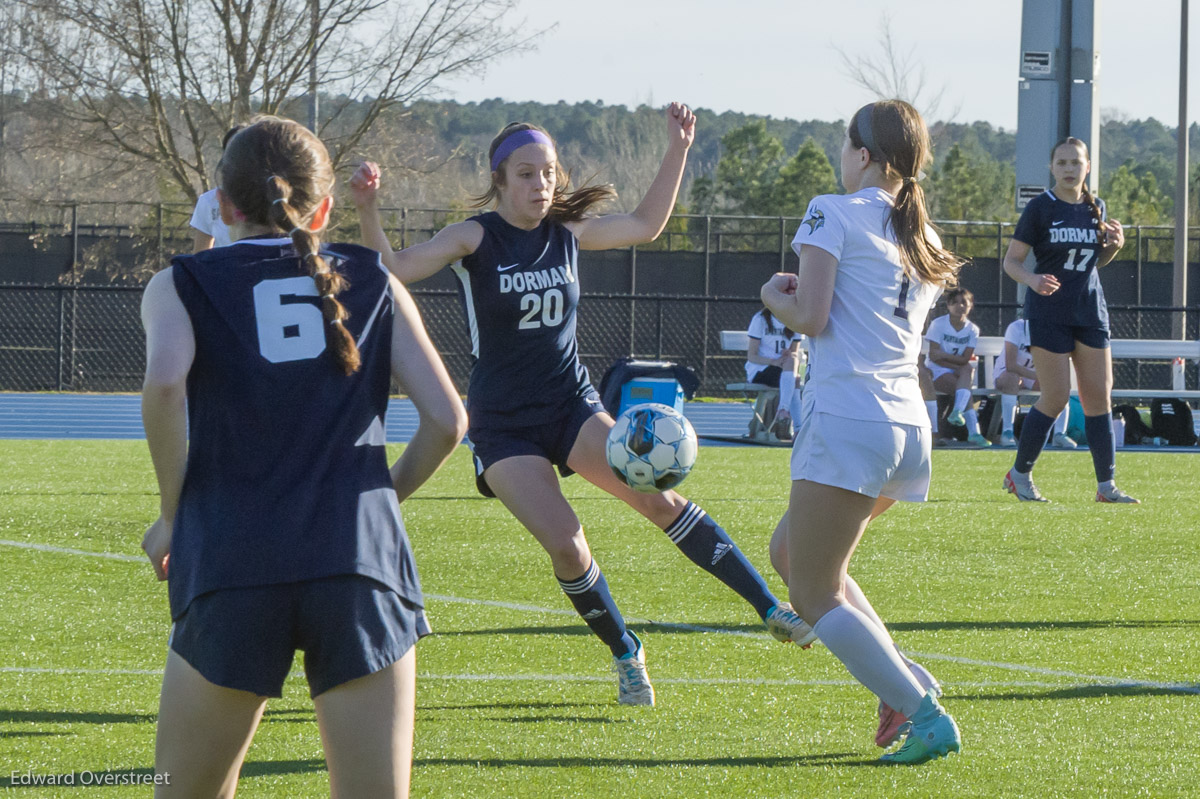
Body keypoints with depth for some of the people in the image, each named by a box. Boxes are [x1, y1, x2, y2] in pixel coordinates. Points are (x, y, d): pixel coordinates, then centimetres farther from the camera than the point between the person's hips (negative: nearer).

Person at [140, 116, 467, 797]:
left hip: (231, 565, -1)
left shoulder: (181, 285, 11)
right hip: (363, 562, 1)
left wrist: (174, 511, 1)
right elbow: (447, 420, 7)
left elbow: (165, 379, -11)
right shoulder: (373, 281, 16)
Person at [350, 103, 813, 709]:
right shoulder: (476, 238, -7)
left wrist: (677, 150, 11)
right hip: (504, 425, -3)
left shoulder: (566, 232, 5)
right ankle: (626, 657, 4)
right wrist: (367, 210, -33)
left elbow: (646, 224, 19)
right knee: (566, 547, -19)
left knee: (656, 497, -20)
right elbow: (395, 269, -18)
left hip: (572, 406, 3)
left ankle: (771, 609, -20)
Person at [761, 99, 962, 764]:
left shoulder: (833, 213, -3)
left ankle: (924, 715, -13)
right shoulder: (923, 241, 19)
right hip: (908, 425, 8)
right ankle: (906, 683, 10)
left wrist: (775, 296, 9)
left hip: (847, 421, -8)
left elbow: (810, 316, -11)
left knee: (813, 595, -2)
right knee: (789, 552, 22)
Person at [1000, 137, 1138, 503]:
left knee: (1099, 396, 1)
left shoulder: (1096, 208, 8)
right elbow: (1011, 260, -6)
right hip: (1049, 313, -5)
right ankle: (1020, 474, 10)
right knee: (1056, 397, -7)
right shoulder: (1040, 208, -7)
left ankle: (1106, 484, 6)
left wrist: (1114, 245, -2)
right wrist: (1032, 279, -26)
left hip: (1090, 310, 5)